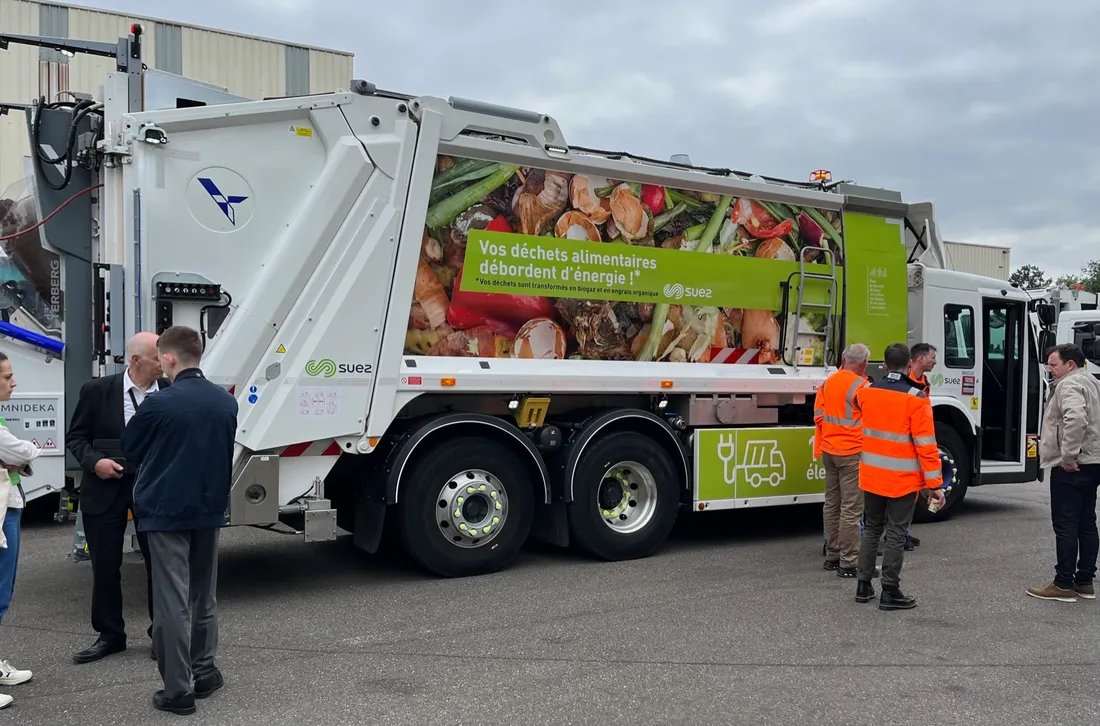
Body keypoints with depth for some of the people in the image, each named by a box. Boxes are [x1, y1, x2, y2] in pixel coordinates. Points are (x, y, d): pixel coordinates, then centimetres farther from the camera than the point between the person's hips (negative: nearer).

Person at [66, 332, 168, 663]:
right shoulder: (97, 390, -5)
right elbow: (76, 437, 2)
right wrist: (94, 461, -15)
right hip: (106, 488, 1)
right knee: (105, 565, 10)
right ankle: (109, 635, 26)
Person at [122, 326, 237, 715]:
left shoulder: (160, 403, -15)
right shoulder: (226, 402, 1)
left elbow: (130, 449, 0)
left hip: (166, 511, -5)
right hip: (210, 509, 5)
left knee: (172, 602, 0)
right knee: (204, 597, 18)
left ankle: (177, 690, 5)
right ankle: (205, 673, 26)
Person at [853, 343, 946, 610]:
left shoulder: (866, 392, -1)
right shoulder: (916, 399, -16)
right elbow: (926, 445, -16)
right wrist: (934, 484, -11)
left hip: (872, 476, 5)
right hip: (903, 480, -5)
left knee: (872, 529, 17)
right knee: (896, 535, 3)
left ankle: (863, 585, 21)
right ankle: (890, 592, 8)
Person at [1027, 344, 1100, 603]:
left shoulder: (1069, 385, -14)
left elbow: (1075, 419, -31)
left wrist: (1068, 456, -25)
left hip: (1070, 468, -10)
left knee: (1065, 525, -7)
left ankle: (1064, 585, -4)